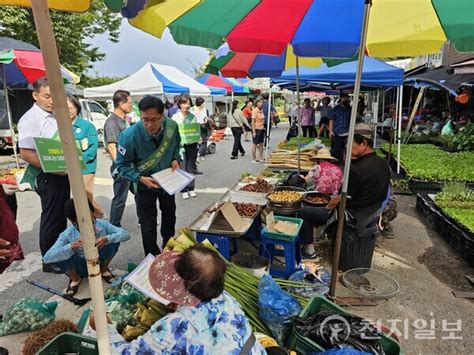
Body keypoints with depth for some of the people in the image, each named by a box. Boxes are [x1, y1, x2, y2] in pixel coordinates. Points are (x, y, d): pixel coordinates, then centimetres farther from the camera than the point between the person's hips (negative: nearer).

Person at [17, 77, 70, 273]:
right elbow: (26, 154, -19)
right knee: (51, 219, 3)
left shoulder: (54, 116, 10)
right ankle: (49, 262, 19)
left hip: (62, 173, 8)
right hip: (48, 176, -8)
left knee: (61, 216, 17)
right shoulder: (30, 119, -14)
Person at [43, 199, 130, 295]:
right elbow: (46, 258, -29)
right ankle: (75, 278, 4)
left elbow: (125, 234, -22)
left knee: (114, 240, -25)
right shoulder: (67, 235, -24)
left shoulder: (101, 224, -21)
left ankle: (104, 269, 5)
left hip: (99, 261, 1)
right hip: (80, 267, -1)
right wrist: (71, 247, -43)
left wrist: (107, 239, -40)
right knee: (62, 254, -30)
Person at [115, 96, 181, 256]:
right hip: (145, 185, -4)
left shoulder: (172, 126, -21)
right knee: (148, 227, 4)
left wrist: (175, 159, -15)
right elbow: (122, 165, -20)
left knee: (170, 215, 26)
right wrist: (140, 179, -33)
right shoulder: (130, 136, -33)